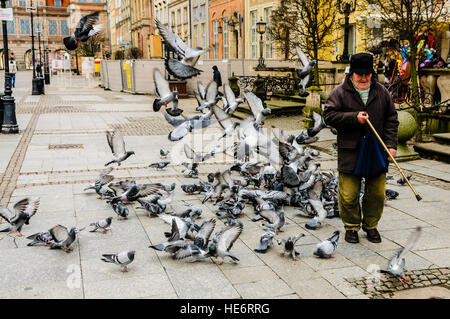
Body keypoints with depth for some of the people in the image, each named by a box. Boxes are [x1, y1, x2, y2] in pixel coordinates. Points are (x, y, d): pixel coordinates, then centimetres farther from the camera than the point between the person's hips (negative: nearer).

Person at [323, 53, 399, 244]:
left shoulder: (382, 92, 8)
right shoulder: (340, 93, -2)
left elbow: (391, 119, 10)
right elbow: (329, 115, -8)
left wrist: (391, 145, 2)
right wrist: (354, 118, -17)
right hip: (350, 152, -3)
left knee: (377, 193, 9)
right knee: (349, 194, 0)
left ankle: (370, 226, 29)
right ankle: (351, 227, 20)